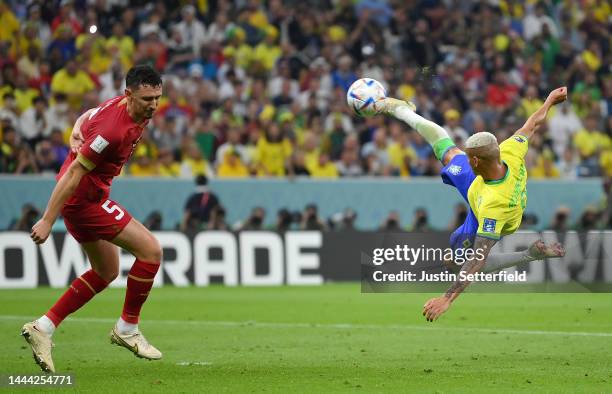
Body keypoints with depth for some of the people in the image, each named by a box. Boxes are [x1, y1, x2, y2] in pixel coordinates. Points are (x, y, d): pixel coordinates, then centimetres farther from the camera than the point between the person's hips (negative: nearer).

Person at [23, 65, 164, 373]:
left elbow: (86, 118, 21)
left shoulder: (128, 109, 2)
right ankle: (127, 329, 2)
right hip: (85, 198, -10)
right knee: (151, 250, -11)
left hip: (88, 197, 10)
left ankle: (43, 327, 17)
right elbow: (75, 171, -26)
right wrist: (48, 221, -25)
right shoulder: (114, 128, -27)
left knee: (107, 272, 19)